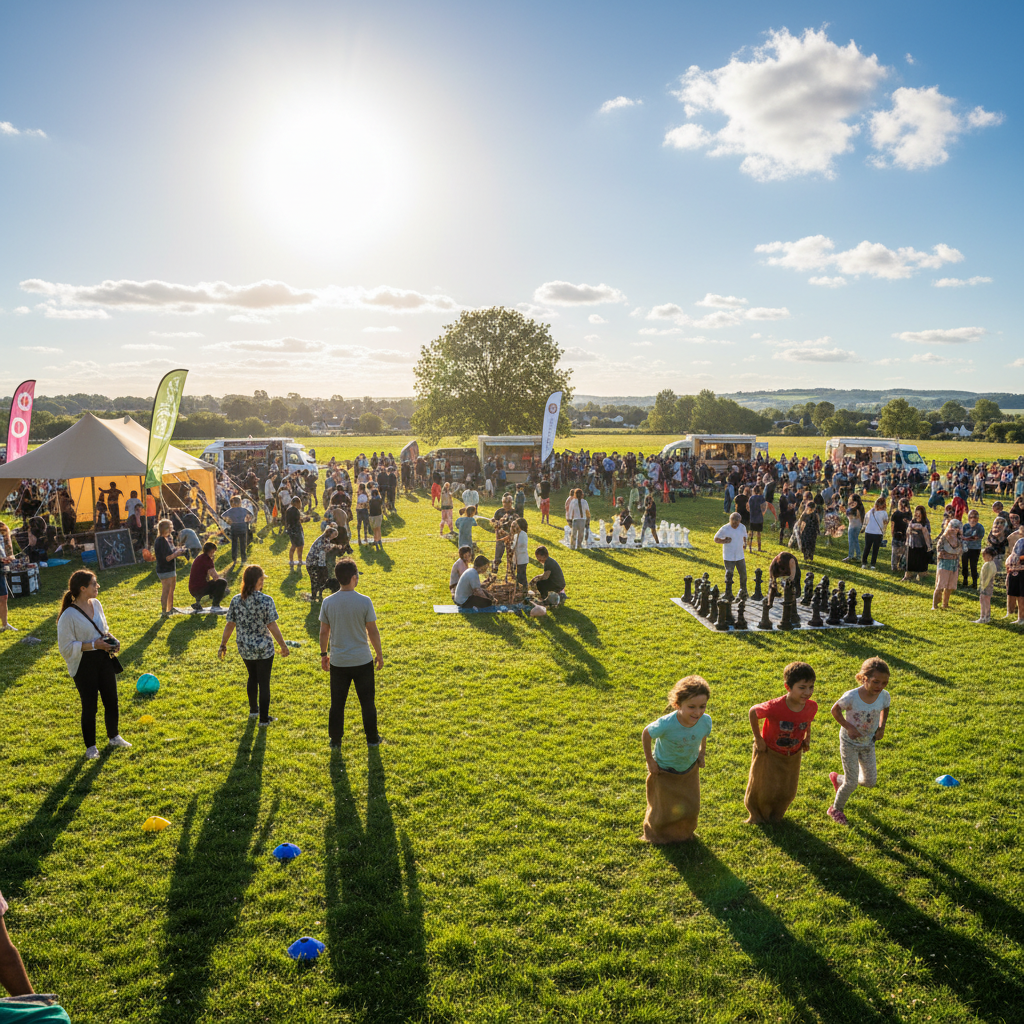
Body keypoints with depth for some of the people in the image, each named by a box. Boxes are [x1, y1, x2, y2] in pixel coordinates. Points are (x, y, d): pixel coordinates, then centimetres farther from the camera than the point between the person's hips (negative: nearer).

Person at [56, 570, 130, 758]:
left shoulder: (96, 604, 1)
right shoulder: (69, 615, -19)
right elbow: (66, 647, -17)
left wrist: (111, 640, -3)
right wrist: (93, 645, -22)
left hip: (104, 658, 6)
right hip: (84, 664, -6)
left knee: (111, 700, 14)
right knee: (90, 706, 5)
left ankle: (113, 737, 34)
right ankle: (90, 746, 24)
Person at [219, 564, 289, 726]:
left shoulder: (236, 600, -8)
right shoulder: (266, 600, -19)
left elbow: (229, 625, -3)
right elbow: (272, 626, -18)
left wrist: (223, 645, 10)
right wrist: (283, 645, -8)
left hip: (245, 649, 4)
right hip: (264, 649, -4)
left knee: (252, 677, 27)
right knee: (264, 683, 8)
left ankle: (253, 710, 42)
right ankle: (263, 719, 16)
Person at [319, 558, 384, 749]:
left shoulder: (328, 602, -8)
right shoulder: (364, 601, -15)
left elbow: (324, 632, 0)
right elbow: (373, 631, -8)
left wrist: (323, 654, 14)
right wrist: (379, 654, 5)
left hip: (338, 661, 2)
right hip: (362, 661, -2)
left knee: (337, 703, 15)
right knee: (367, 701, 15)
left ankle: (335, 740, 26)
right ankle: (372, 739, 26)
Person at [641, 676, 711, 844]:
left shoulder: (706, 720, -30)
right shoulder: (666, 724, -43)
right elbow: (646, 734, -22)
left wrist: (702, 752, 2)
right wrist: (650, 761, -15)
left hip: (690, 769, 4)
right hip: (665, 771, -4)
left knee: (690, 806, 23)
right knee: (665, 808, 19)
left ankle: (684, 832, 55)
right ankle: (657, 833, 52)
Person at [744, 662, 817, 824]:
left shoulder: (812, 707, -23)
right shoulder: (775, 707, -39)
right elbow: (753, 712, -20)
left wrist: (807, 738, 1)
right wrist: (758, 739, -15)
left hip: (793, 755, 4)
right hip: (769, 752, -4)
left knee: (787, 792, 23)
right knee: (764, 789, 16)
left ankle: (776, 814, 53)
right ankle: (755, 814, 46)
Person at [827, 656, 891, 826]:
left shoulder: (884, 696, -17)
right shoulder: (851, 697, -30)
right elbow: (835, 710, -14)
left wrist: (881, 727, -8)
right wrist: (848, 727, -24)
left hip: (868, 743, 5)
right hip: (850, 742, -5)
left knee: (870, 781, 14)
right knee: (852, 783, 1)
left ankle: (838, 779, 41)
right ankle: (836, 809, 28)